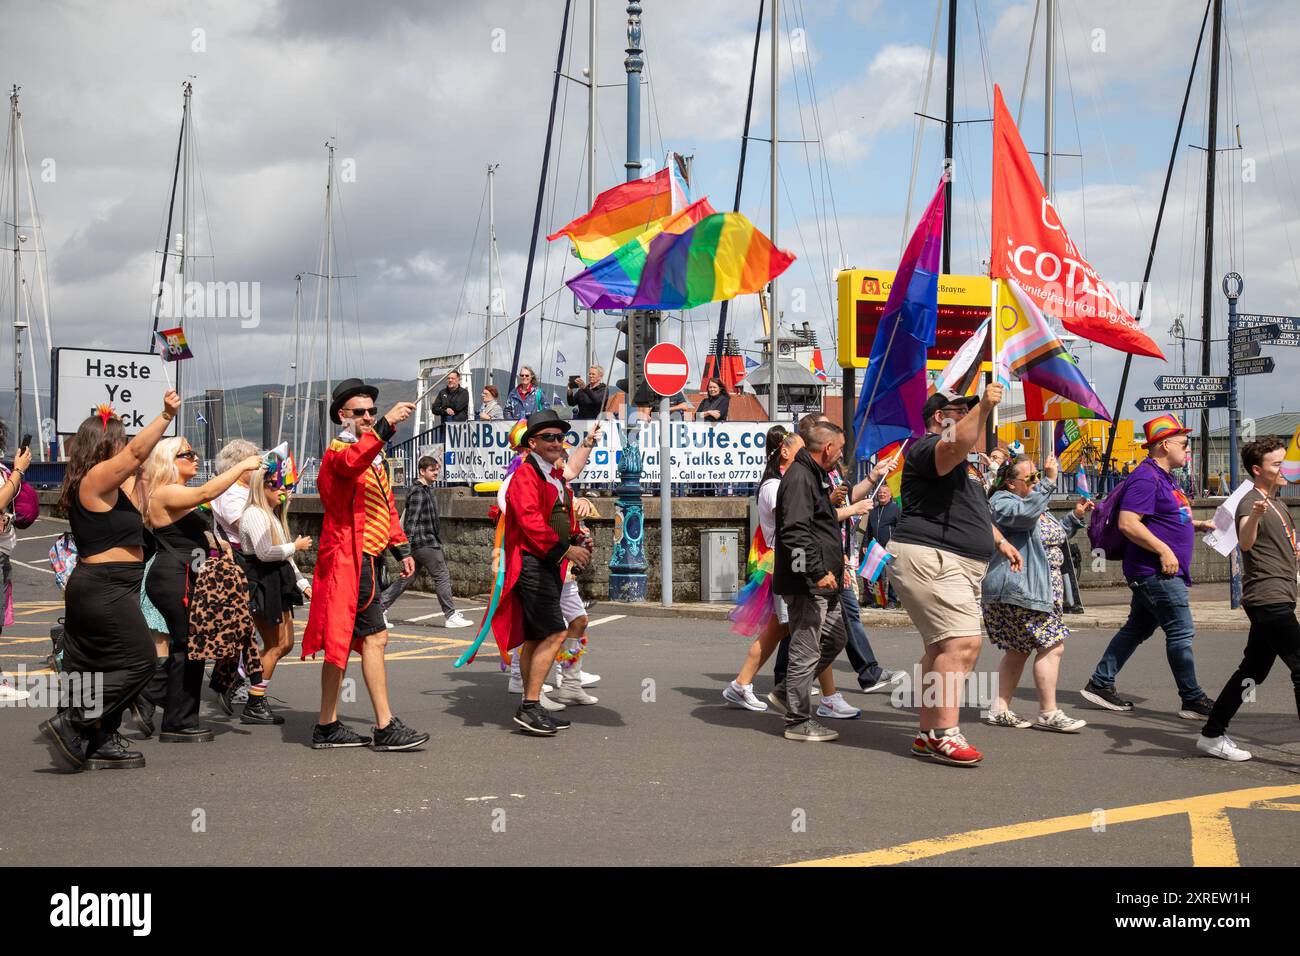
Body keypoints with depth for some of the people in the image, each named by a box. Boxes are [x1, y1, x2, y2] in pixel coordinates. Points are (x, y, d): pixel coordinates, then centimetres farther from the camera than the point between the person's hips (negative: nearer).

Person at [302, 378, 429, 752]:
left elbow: (387, 507, 26)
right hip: (350, 560, -9)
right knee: (375, 637, -11)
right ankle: (385, 728, -9)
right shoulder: (337, 451, -9)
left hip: (367, 559, 9)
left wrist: (401, 548, 19)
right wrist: (386, 425, -44)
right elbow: (352, 461, -35)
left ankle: (327, 727, 16)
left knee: (342, 640, 11)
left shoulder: (375, 456, 21)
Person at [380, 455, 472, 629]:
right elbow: (411, 520, -19)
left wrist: (438, 541, 28)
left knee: (407, 578, 11)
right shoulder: (418, 492, -13)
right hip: (424, 542, -10)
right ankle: (451, 615, -2)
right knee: (442, 576, -6)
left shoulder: (428, 490, 18)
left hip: (430, 541, 10)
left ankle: (381, 606, 12)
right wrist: (407, 545, -23)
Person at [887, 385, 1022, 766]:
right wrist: (983, 408, -40)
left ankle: (928, 734, 17)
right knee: (963, 643, -20)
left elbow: (972, 510, 37)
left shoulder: (957, 465, 26)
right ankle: (945, 735, -21)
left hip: (960, 565, 11)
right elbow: (956, 445, -34)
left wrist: (999, 540, 28)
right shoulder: (926, 449, -9)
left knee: (941, 649, 12)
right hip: (930, 560, -11)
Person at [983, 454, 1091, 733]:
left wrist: (1075, 517, 15)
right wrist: (1049, 481, -31)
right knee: (1051, 646, -11)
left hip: (1040, 590, 11)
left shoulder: (1035, 503, 21)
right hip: (1020, 590, -11)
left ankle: (1000, 709, 16)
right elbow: (1025, 514, -31)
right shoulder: (1001, 501, -10)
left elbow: (1056, 537, 30)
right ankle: (1049, 713, -7)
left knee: (1019, 649, 12)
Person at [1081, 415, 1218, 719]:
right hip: (1156, 572, -11)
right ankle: (1193, 700, -1)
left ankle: (1100, 684, 19)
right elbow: (1128, 523, -24)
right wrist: (1164, 550, -24)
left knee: (1137, 628, 14)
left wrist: (1196, 525, 17)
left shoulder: (1163, 478, 18)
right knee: (1181, 632, -7)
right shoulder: (1146, 478, -16)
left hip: (1159, 572, 11)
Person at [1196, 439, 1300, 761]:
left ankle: (1212, 736, 16)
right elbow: (1246, 542, -32)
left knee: (1253, 671, 11)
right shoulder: (1251, 502, -11)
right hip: (1269, 598, -10)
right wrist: (1254, 516, -51)